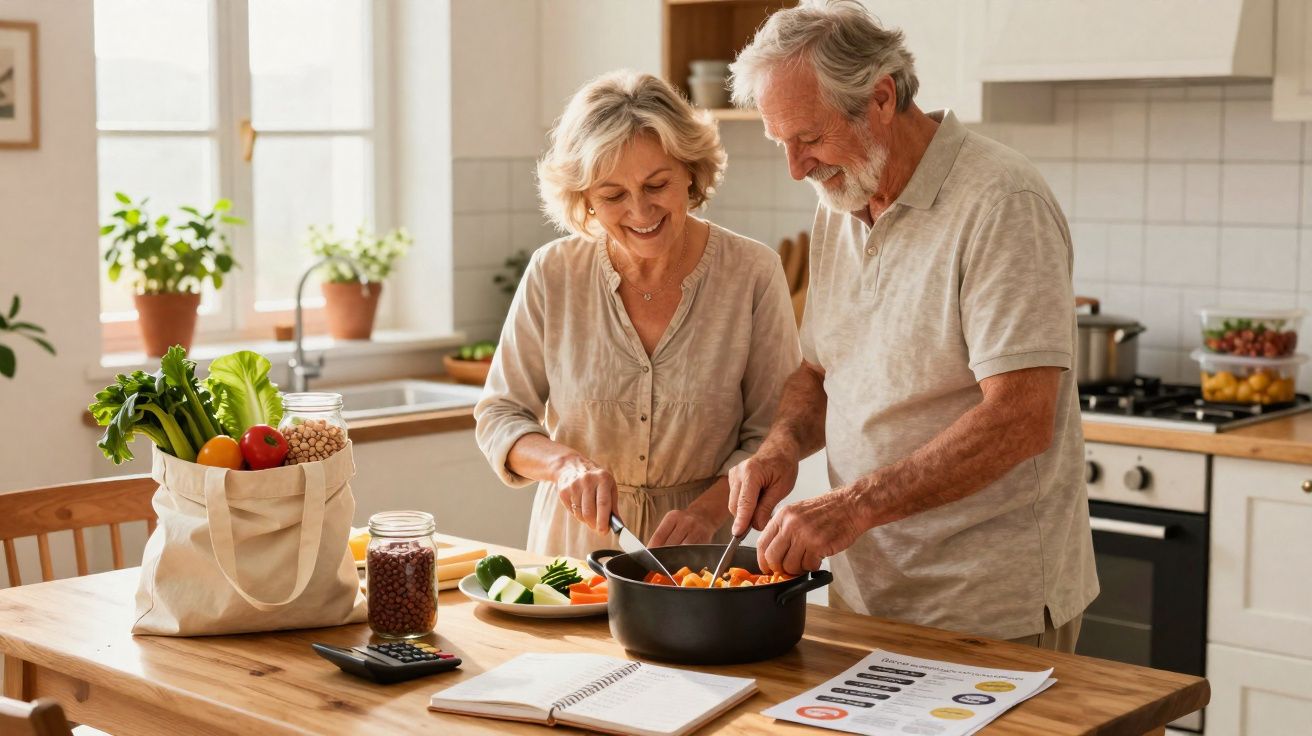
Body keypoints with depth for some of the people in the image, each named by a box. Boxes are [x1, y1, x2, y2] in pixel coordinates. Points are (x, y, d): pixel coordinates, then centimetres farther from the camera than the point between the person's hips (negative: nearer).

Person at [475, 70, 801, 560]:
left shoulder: (753, 274, -5)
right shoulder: (553, 275, -2)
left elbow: (771, 436, -1)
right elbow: (499, 416, 5)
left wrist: (707, 510, -18)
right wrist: (565, 462, -15)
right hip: (574, 549, 1)